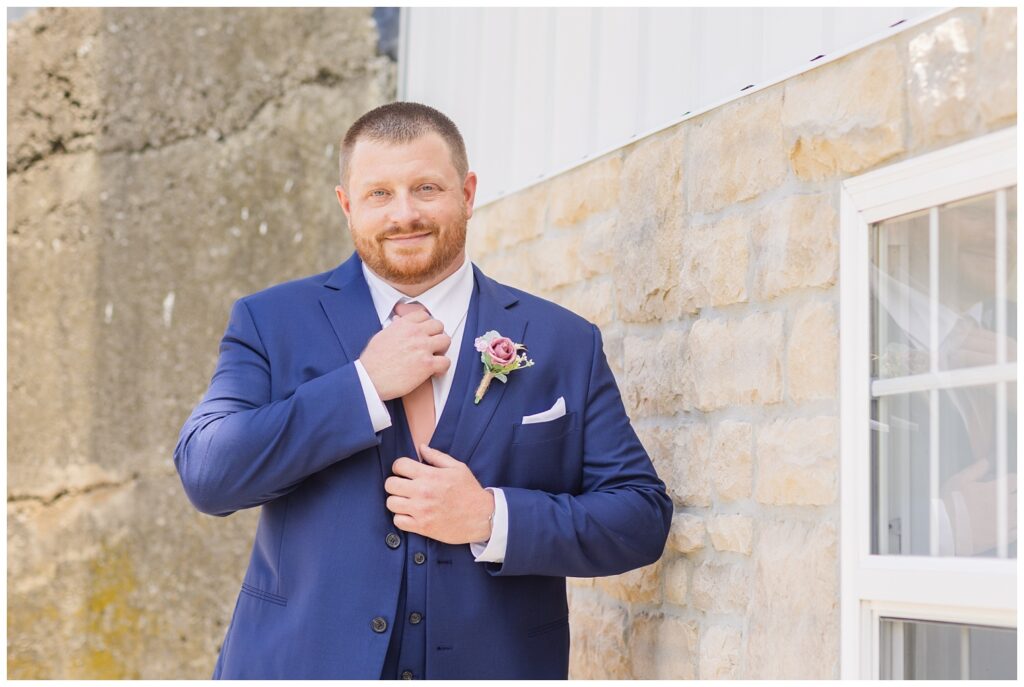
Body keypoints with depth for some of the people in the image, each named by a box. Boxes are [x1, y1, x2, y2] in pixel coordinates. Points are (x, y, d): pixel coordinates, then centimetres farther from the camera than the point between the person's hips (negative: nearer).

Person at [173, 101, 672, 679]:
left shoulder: (567, 344, 3)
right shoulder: (272, 322, 4)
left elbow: (643, 515, 1)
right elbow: (207, 476, -7)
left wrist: (493, 518, -13)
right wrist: (364, 384, -13)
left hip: (491, 667, 1)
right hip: (304, 663, 0)